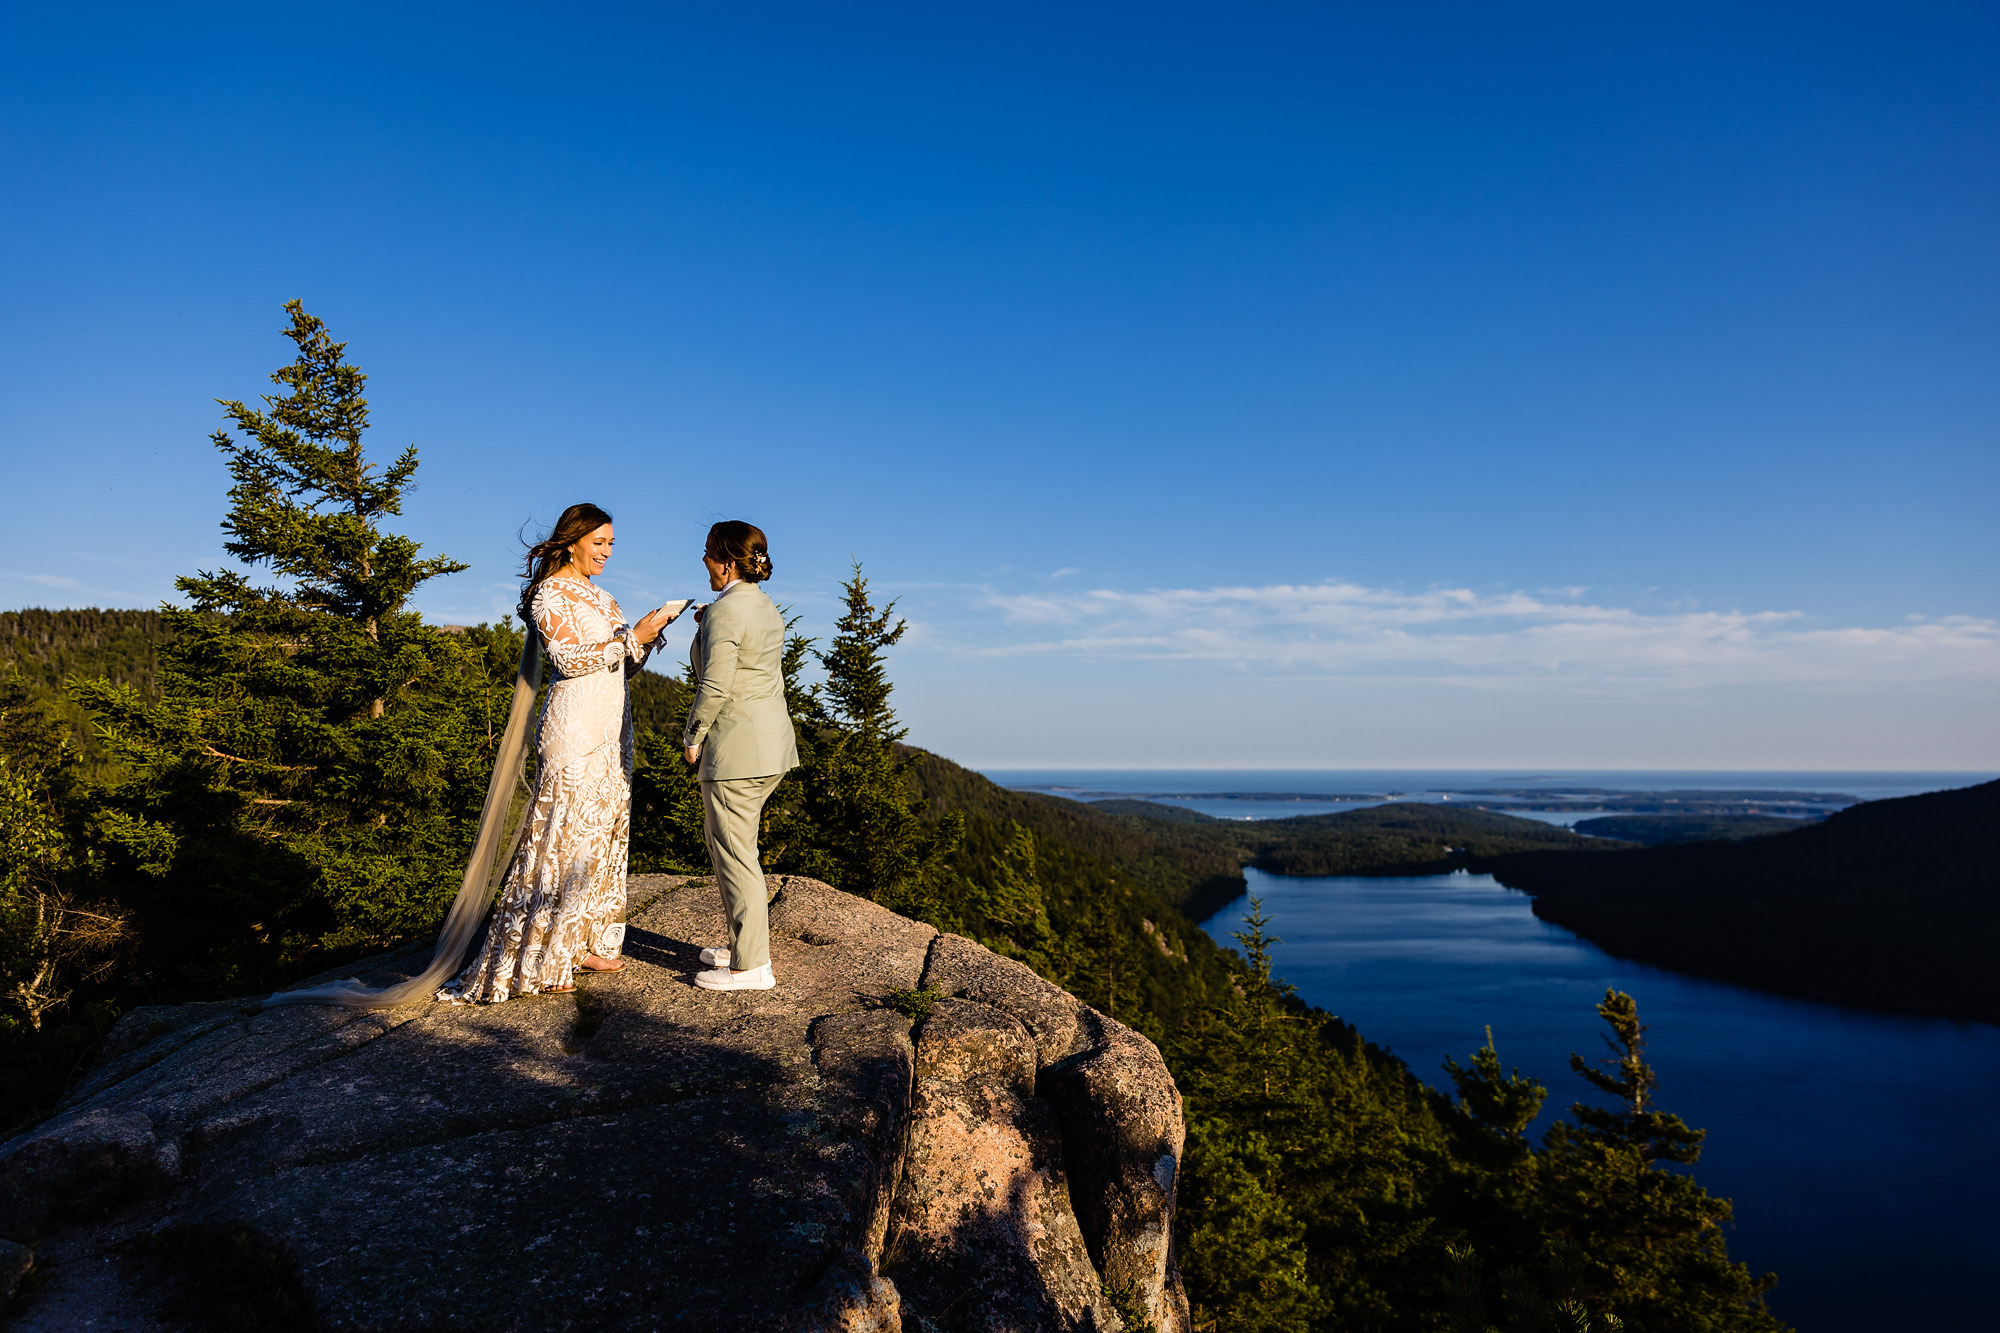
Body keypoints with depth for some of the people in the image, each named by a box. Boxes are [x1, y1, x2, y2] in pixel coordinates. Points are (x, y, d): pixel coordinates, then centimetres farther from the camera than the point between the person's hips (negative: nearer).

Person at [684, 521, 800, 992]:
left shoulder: (725, 612, -16)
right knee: (723, 842, 20)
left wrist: (692, 737, -7)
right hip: (772, 741, 10)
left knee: (734, 852, -2)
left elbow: (715, 686, -20)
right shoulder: (766, 607, 13)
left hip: (736, 746, -10)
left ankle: (751, 966, 5)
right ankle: (742, 946, 28)